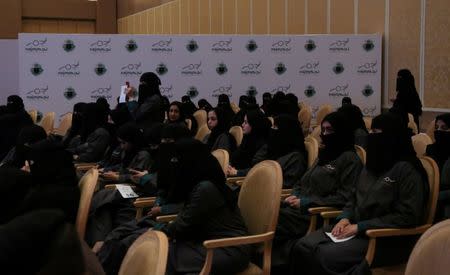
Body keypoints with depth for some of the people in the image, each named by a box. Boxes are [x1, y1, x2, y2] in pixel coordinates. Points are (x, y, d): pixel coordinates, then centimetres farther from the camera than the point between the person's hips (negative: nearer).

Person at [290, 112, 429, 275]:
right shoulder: (373, 164, 14)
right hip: (357, 228, 8)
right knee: (302, 247, -13)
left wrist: (360, 227, -18)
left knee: (326, 255, -28)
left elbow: (406, 217, -17)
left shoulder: (407, 170, -11)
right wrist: (345, 218, 0)